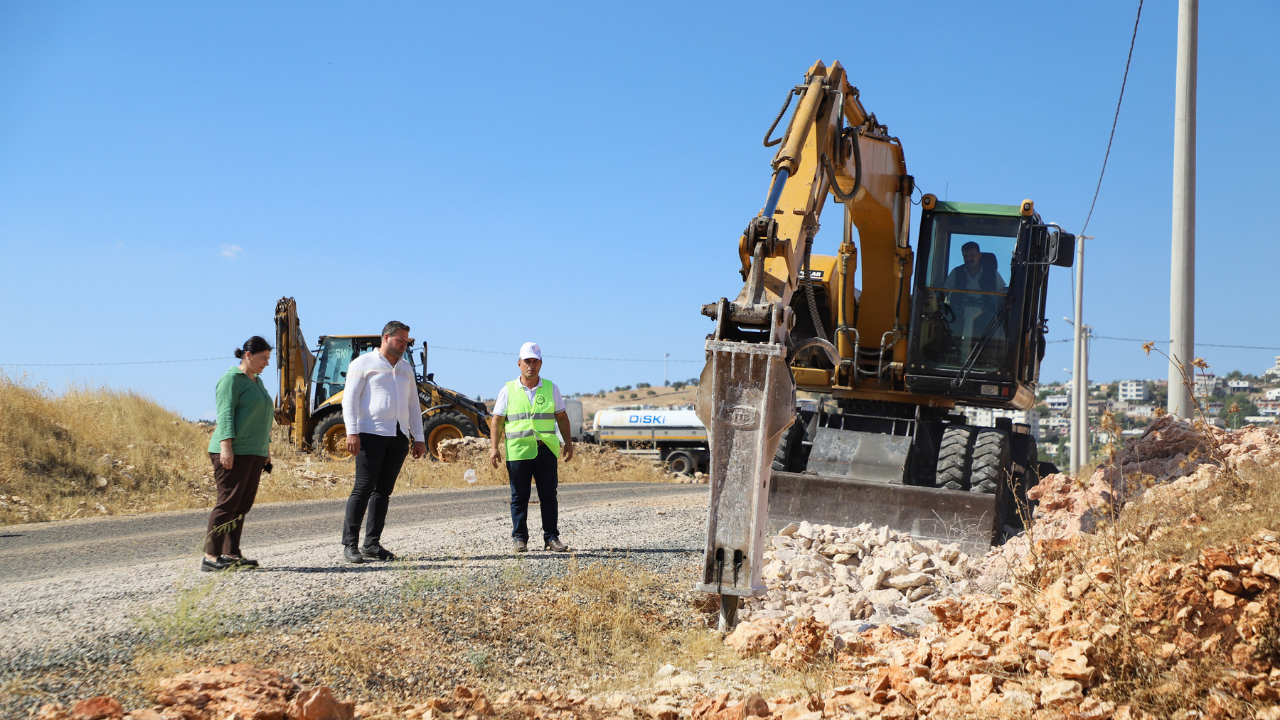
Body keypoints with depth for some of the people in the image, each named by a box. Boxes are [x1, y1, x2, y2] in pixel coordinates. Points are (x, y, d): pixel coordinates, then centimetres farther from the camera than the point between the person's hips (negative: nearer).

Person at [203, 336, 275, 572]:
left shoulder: (257, 382, 22)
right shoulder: (232, 379, -5)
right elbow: (225, 414, -14)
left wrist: (266, 450, 24)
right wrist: (226, 446, -22)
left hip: (254, 454, 9)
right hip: (233, 453, -9)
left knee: (243, 505, 6)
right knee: (228, 501, -11)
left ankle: (231, 554, 10)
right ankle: (210, 556, -9)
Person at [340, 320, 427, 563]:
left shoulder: (405, 368, 22)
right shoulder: (364, 363, 4)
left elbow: (413, 404, 24)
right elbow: (350, 398, -3)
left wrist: (419, 438, 16)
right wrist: (352, 432, -14)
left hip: (399, 436, 6)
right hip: (371, 434, -6)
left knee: (384, 490, 5)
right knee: (363, 488, -9)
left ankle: (372, 544, 9)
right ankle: (350, 544, -6)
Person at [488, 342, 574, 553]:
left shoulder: (551, 389, 10)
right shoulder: (508, 390, 5)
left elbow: (562, 417, 14)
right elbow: (497, 420, 5)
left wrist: (568, 442, 8)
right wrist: (493, 447, -3)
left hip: (546, 450, 1)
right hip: (518, 451, -1)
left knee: (549, 496, 2)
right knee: (519, 496, 3)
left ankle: (551, 537, 8)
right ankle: (519, 538, 10)